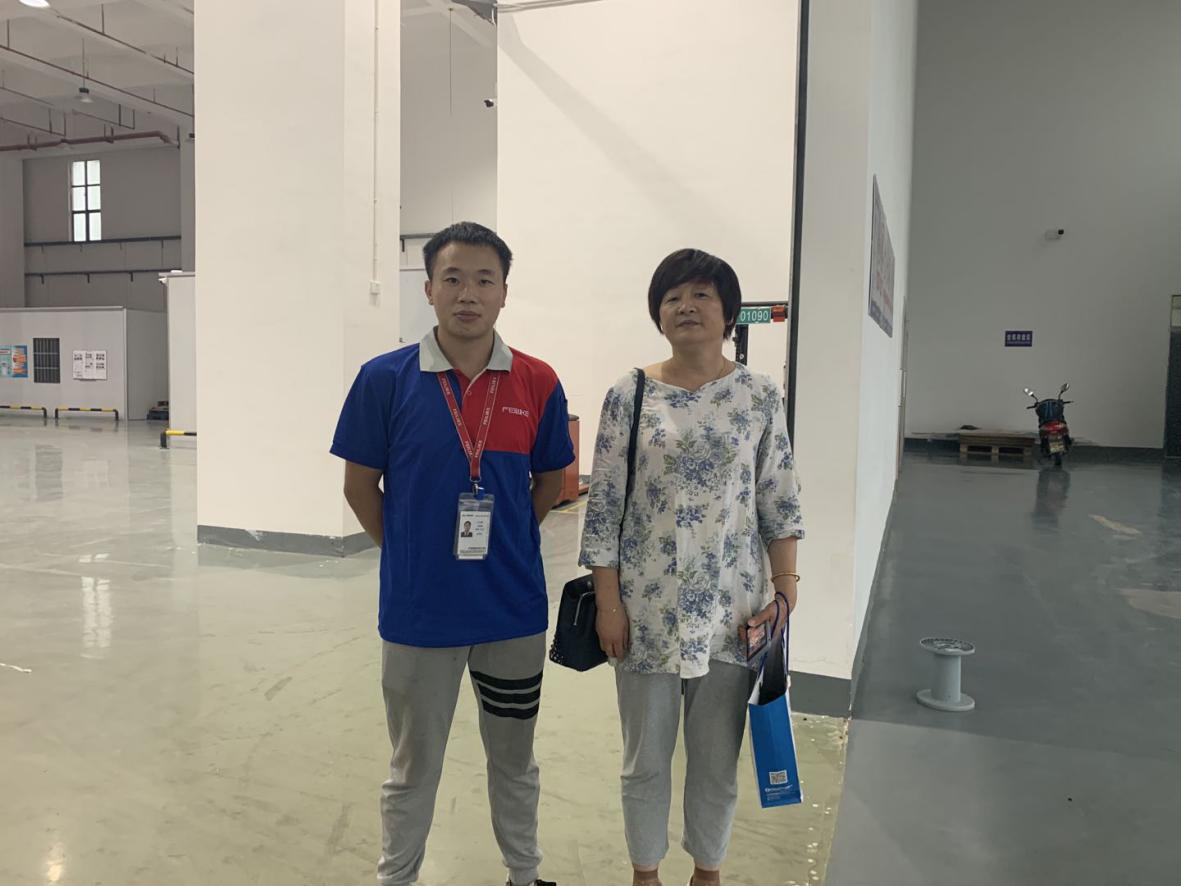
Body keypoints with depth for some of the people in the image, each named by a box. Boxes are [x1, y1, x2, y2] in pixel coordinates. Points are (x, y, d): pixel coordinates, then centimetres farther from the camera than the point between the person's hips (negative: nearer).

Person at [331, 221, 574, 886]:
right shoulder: (386, 379, -9)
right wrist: (409, 553, 3)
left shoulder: (537, 384, -5)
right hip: (418, 608, -1)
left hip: (515, 607, 2)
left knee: (515, 759, 21)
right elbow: (360, 485, 0)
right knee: (414, 768, 17)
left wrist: (504, 543, 4)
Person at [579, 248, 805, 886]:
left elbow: (780, 503, 3)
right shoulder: (629, 396, -3)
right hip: (647, 606, -1)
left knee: (718, 757, 15)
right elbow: (604, 506, -3)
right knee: (646, 757, 14)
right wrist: (608, 603, -6)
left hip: (732, 608, 1)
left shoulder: (760, 397, 0)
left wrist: (786, 588, -2)